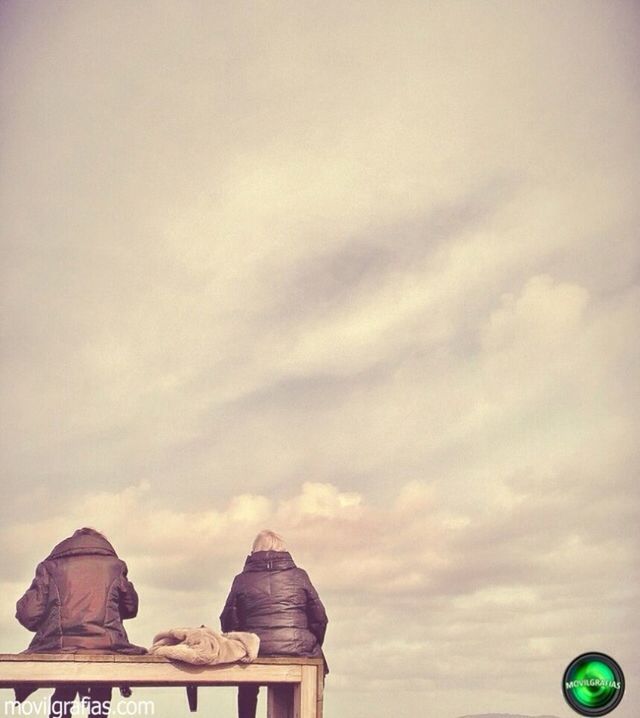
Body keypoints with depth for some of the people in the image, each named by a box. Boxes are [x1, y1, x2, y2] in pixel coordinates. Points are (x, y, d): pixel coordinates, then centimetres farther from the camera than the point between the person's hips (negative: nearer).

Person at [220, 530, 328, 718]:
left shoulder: (241, 580, 6)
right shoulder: (299, 576, 5)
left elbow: (229, 621, 6)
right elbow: (319, 617, 5)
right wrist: (314, 647, 20)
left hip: (255, 653, 2)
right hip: (298, 651, -1)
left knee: (247, 690, 32)